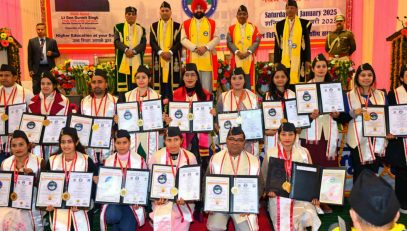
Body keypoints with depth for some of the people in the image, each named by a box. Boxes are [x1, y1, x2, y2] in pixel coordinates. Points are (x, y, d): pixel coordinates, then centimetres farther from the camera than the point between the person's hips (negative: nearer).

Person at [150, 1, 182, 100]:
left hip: (173, 59, -1)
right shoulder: (154, 26, 10)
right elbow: (152, 42, 1)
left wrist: (170, 52, -17)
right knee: (159, 81, 1)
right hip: (159, 59, 1)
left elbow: (179, 42, -2)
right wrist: (161, 52, -15)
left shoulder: (177, 26, 6)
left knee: (172, 82, -2)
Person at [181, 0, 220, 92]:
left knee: (207, 88, -2)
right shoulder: (186, 24, 10)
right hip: (193, 60, 0)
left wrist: (206, 47, -13)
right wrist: (195, 48, -13)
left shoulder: (212, 23, 11)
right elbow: (183, 39, 1)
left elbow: (216, 38, 3)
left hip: (207, 60, 0)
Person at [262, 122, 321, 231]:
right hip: (279, 196, -1)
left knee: (309, 217, -17)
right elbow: (264, 176, 8)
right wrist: (268, 190, -8)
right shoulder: (270, 153, 1)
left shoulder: (304, 152, 5)